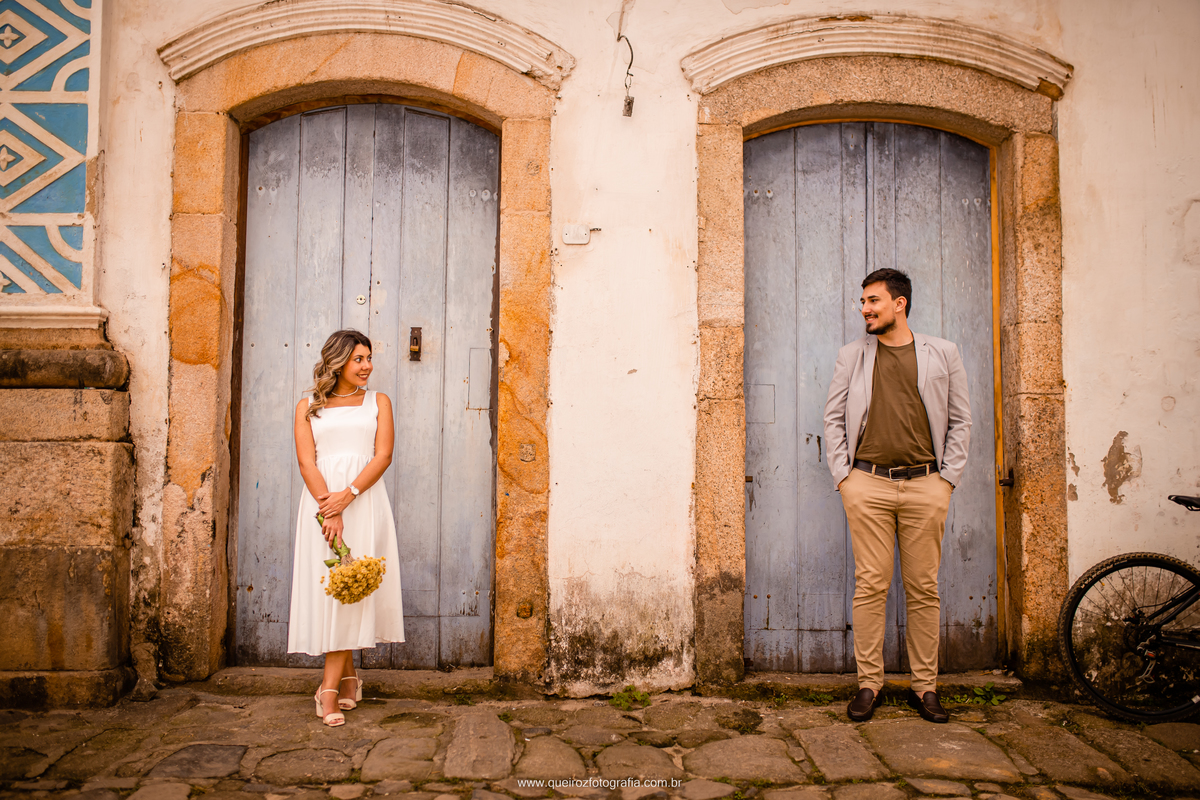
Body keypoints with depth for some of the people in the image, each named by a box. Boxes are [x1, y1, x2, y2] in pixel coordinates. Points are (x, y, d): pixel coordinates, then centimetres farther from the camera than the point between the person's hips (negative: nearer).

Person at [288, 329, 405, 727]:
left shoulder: (378, 402, 12)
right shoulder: (309, 406, 10)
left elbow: (383, 456, 0)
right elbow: (306, 461, 0)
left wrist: (347, 496, -14)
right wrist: (329, 509, -14)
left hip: (364, 501, 0)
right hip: (321, 500, 1)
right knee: (326, 586, 1)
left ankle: (331, 689, -2)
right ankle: (349, 678, 17)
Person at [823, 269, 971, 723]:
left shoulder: (942, 354, 9)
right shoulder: (852, 355, 10)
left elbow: (960, 421, 10)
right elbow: (833, 417, 10)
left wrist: (948, 477, 2)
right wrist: (843, 474, 1)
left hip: (925, 485, 0)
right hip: (867, 485, 0)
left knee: (924, 588, 5)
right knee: (870, 586, 0)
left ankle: (924, 686, 16)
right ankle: (869, 684, 10)